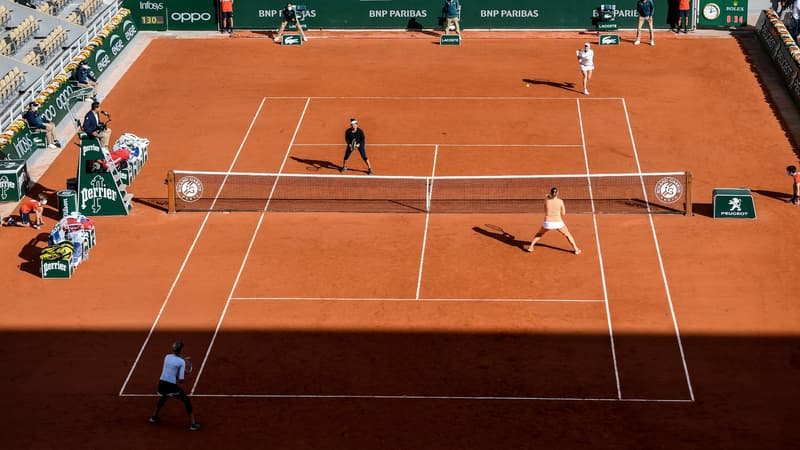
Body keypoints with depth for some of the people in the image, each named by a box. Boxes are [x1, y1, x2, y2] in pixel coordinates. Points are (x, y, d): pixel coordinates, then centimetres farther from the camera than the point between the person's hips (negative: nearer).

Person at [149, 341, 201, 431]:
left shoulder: (167, 357, 5)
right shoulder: (182, 362, -10)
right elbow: (181, 380, -12)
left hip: (161, 383, 6)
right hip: (171, 386, -6)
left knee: (163, 397, 40)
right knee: (187, 400, 13)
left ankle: (154, 417, 51)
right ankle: (192, 424, 9)